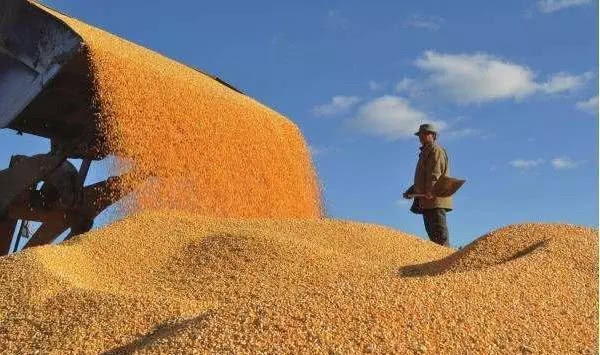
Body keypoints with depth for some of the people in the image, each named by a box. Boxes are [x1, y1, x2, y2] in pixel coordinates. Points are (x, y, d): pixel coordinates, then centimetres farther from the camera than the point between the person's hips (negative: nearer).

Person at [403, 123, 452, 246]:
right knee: (432, 233, 8)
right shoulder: (425, 153, 27)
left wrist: (430, 191, -31)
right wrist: (411, 190, 23)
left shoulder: (436, 151, -3)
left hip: (435, 199, -10)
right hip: (428, 201, 10)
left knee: (440, 234, -14)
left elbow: (435, 174, -18)